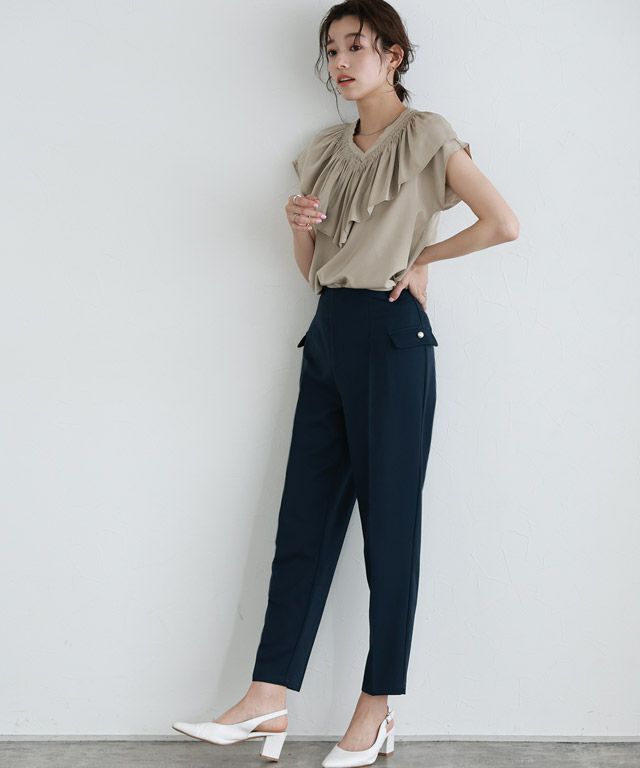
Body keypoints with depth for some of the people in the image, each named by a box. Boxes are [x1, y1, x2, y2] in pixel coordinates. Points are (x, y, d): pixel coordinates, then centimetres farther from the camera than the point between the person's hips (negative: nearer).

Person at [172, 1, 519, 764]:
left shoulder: (425, 136, -3)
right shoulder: (325, 150, 16)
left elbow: (502, 223, -12)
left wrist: (421, 255, -5)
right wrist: (299, 227, -2)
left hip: (390, 335, -7)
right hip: (328, 331, 7)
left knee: (389, 520, -1)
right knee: (304, 515, 4)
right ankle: (267, 702, 6)